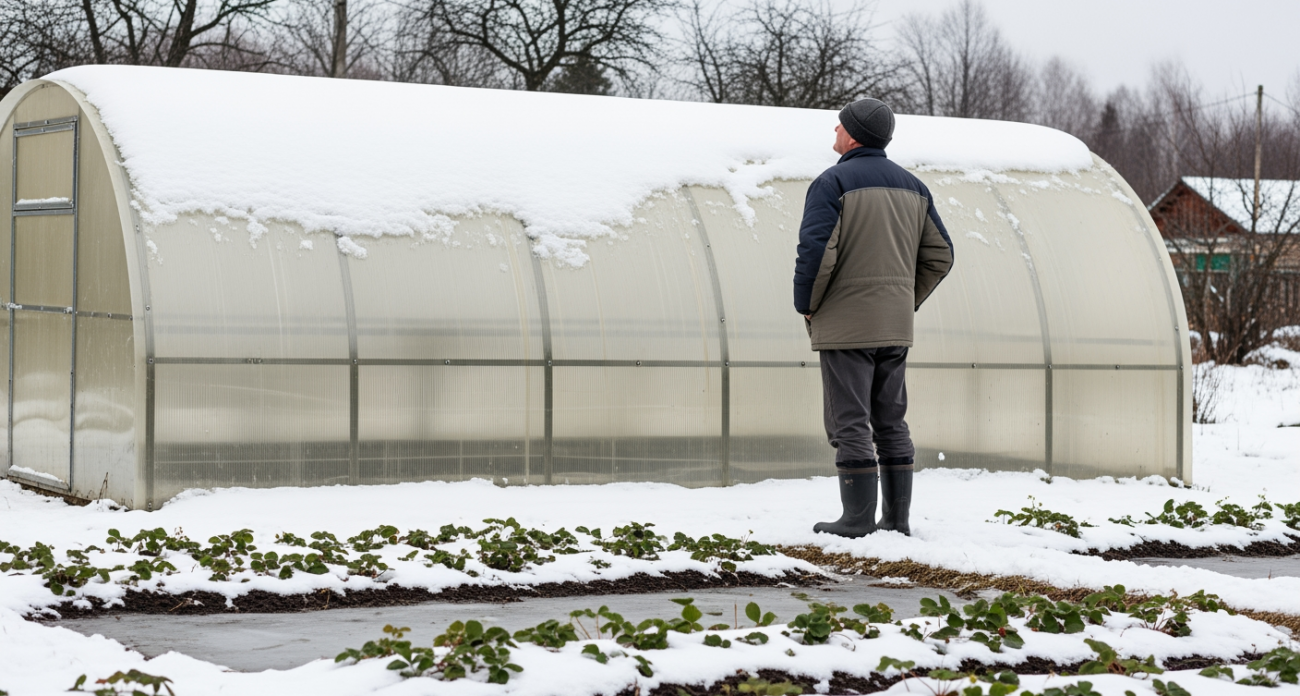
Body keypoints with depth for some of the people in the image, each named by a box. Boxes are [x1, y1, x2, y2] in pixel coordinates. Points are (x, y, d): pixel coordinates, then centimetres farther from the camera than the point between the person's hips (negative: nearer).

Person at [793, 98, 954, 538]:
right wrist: (907, 300, 16)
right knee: (891, 423, 12)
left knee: (850, 424, -2)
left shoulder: (833, 183, -11)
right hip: (896, 328, 7)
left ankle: (858, 521, -2)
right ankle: (897, 519, 13)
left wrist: (806, 305, -6)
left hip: (845, 325, -6)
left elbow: (816, 252, -20)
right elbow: (940, 254, 11)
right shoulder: (912, 187, 11)